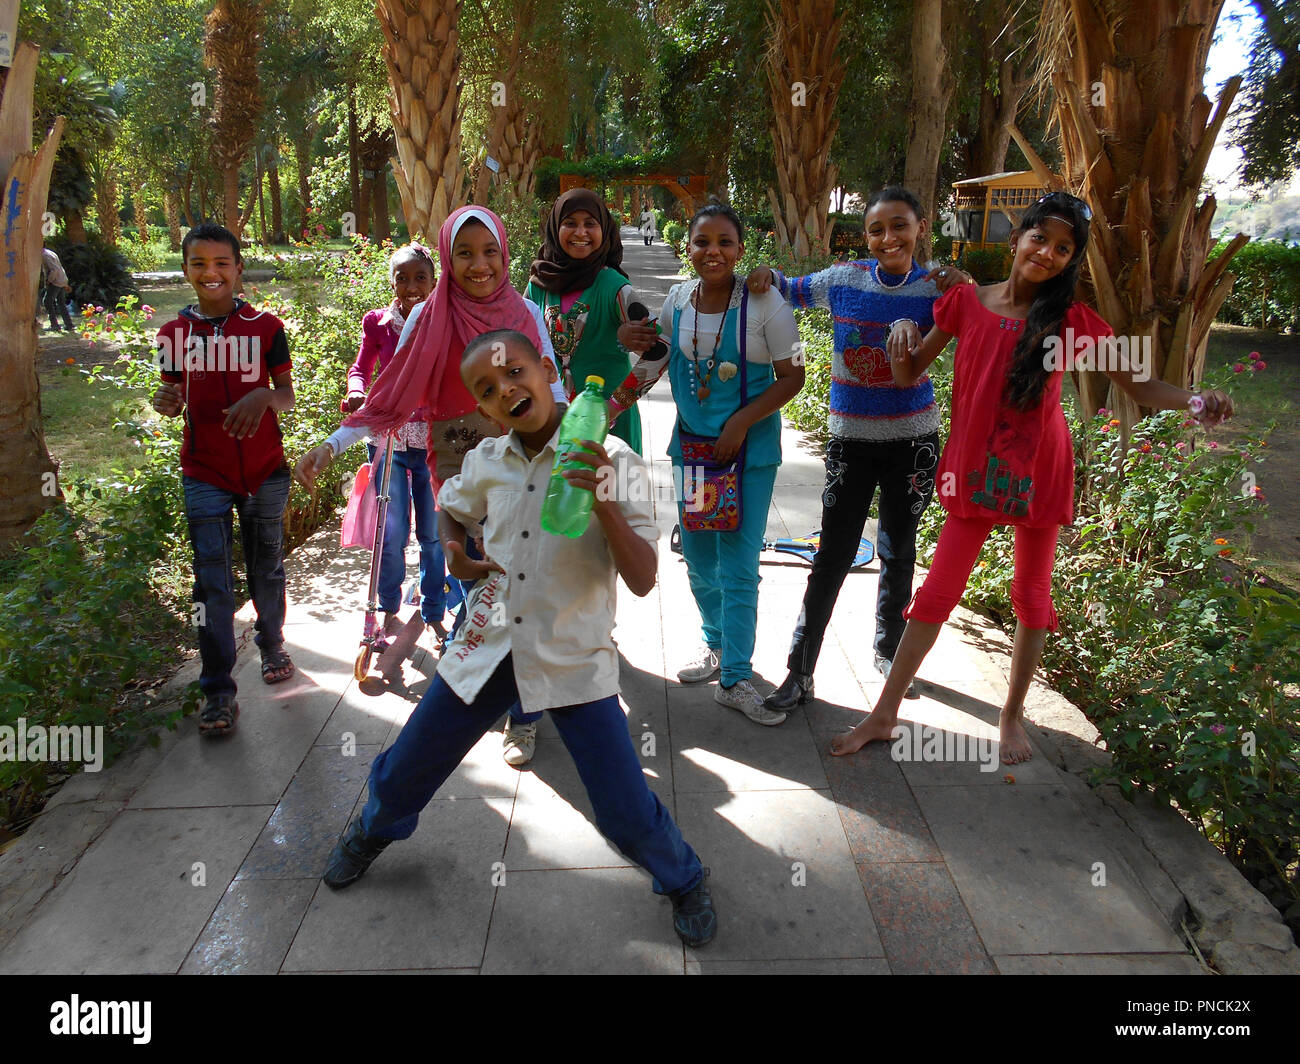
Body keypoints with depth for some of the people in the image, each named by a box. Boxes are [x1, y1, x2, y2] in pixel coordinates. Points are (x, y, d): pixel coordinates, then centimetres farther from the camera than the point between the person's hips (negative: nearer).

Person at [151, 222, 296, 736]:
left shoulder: (265, 326, -1)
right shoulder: (175, 333, 4)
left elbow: (287, 394, 0)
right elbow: (175, 398, 10)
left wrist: (263, 396, -23)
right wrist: (165, 401, -14)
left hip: (264, 469, 0)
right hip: (205, 474, 1)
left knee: (266, 568, 12)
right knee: (212, 582, -2)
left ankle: (272, 646, 38)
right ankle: (218, 692, 5)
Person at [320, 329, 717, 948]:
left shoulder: (611, 461, -14)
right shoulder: (486, 462, -1)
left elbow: (643, 581, -18)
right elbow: (451, 510, 22)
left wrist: (603, 503, -32)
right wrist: (454, 552, 1)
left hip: (574, 662, -3)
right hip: (488, 648, 4)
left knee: (627, 813, -5)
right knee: (404, 773, 18)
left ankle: (682, 880, 29)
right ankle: (374, 830, 54)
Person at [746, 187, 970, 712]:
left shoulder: (936, 288, -2)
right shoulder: (844, 279, -2)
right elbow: (791, 292, 13)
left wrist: (907, 326, -26)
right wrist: (765, 273, -7)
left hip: (914, 437, 1)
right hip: (852, 436, -1)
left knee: (899, 551, 14)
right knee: (833, 554, -3)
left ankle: (889, 650, 36)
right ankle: (799, 671, 8)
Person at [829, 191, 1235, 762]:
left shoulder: (1072, 319, -3)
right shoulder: (966, 301, -2)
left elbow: (1139, 384, -1)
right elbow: (911, 374, 5)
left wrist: (1194, 400, -21)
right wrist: (900, 358, -18)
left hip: (1037, 473, 0)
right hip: (975, 470, 0)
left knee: (1032, 598, 10)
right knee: (936, 593, 2)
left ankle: (1012, 716, 30)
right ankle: (884, 714, 13)